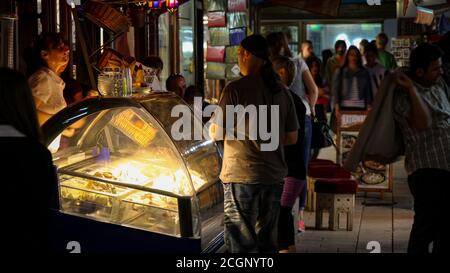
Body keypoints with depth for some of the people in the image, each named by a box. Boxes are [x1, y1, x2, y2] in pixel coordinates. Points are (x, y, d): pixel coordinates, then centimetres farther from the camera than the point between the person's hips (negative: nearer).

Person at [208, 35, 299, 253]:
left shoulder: (235, 89, -10)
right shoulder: (281, 91, 6)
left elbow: (216, 133, -8)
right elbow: (292, 138, 11)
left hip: (241, 175, -5)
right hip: (273, 175, 5)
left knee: (242, 242, 1)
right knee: (268, 241, 14)